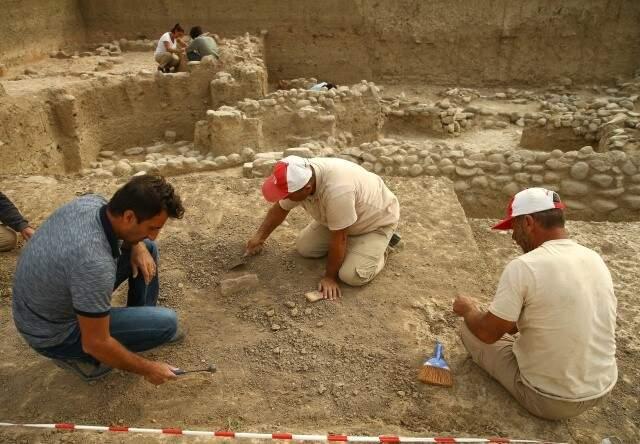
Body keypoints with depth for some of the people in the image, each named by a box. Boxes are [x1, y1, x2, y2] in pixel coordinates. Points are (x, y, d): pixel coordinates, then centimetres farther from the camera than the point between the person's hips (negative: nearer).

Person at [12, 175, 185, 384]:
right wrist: (147, 369, -16)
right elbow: (95, 344, -29)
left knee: (148, 248, 5)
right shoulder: (94, 263, -39)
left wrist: (138, 246, -11)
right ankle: (82, 357, 5)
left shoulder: (92, 201, -16)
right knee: (167, 323, -13)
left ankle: (142, 323, 20)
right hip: (55, 333, -8)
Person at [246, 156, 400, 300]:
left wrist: (330, 276, -19)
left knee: (352, 276, -21)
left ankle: (377, 250, 8)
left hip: (377, 220, -7)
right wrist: (260, 236, 8)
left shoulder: (336, 190, -44)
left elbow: (339, 238, -31)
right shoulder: (298, 178, -19)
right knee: (304, 248, -1)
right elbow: (279, 209, 2)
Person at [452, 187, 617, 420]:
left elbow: (487, 333, -16)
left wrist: (468, 309, 5)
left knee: (470, 329, 7)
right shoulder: (595, 259, -1)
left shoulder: (523, 267, -24)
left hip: (549, 400, -7)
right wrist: (516, 321, 23)